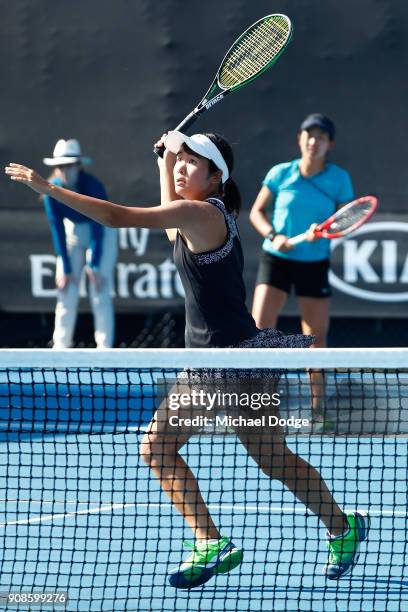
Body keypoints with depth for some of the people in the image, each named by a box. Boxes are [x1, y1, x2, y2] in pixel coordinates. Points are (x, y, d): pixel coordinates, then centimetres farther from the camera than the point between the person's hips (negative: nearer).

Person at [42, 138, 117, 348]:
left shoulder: (93, 186, -29)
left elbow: (98, 228, -27)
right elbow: (57, 230, -15)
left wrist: (94, 266, -27)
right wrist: (66, 269, -17)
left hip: (103, 232, -4)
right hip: (73, 231, 4)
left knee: (100, 293, -11)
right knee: (66, 292, -1)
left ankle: (104, 347, -9)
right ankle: (60, 346, 4)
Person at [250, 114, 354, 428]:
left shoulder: (339, 179, -3)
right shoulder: (280, 173, -3)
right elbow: (257, 212, 5)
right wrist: (273, 236, -13)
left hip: (315, 263, 1)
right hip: (276, 259, -1)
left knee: (316, 336, 7)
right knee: (260, 329, -13)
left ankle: (318, 407, 22)